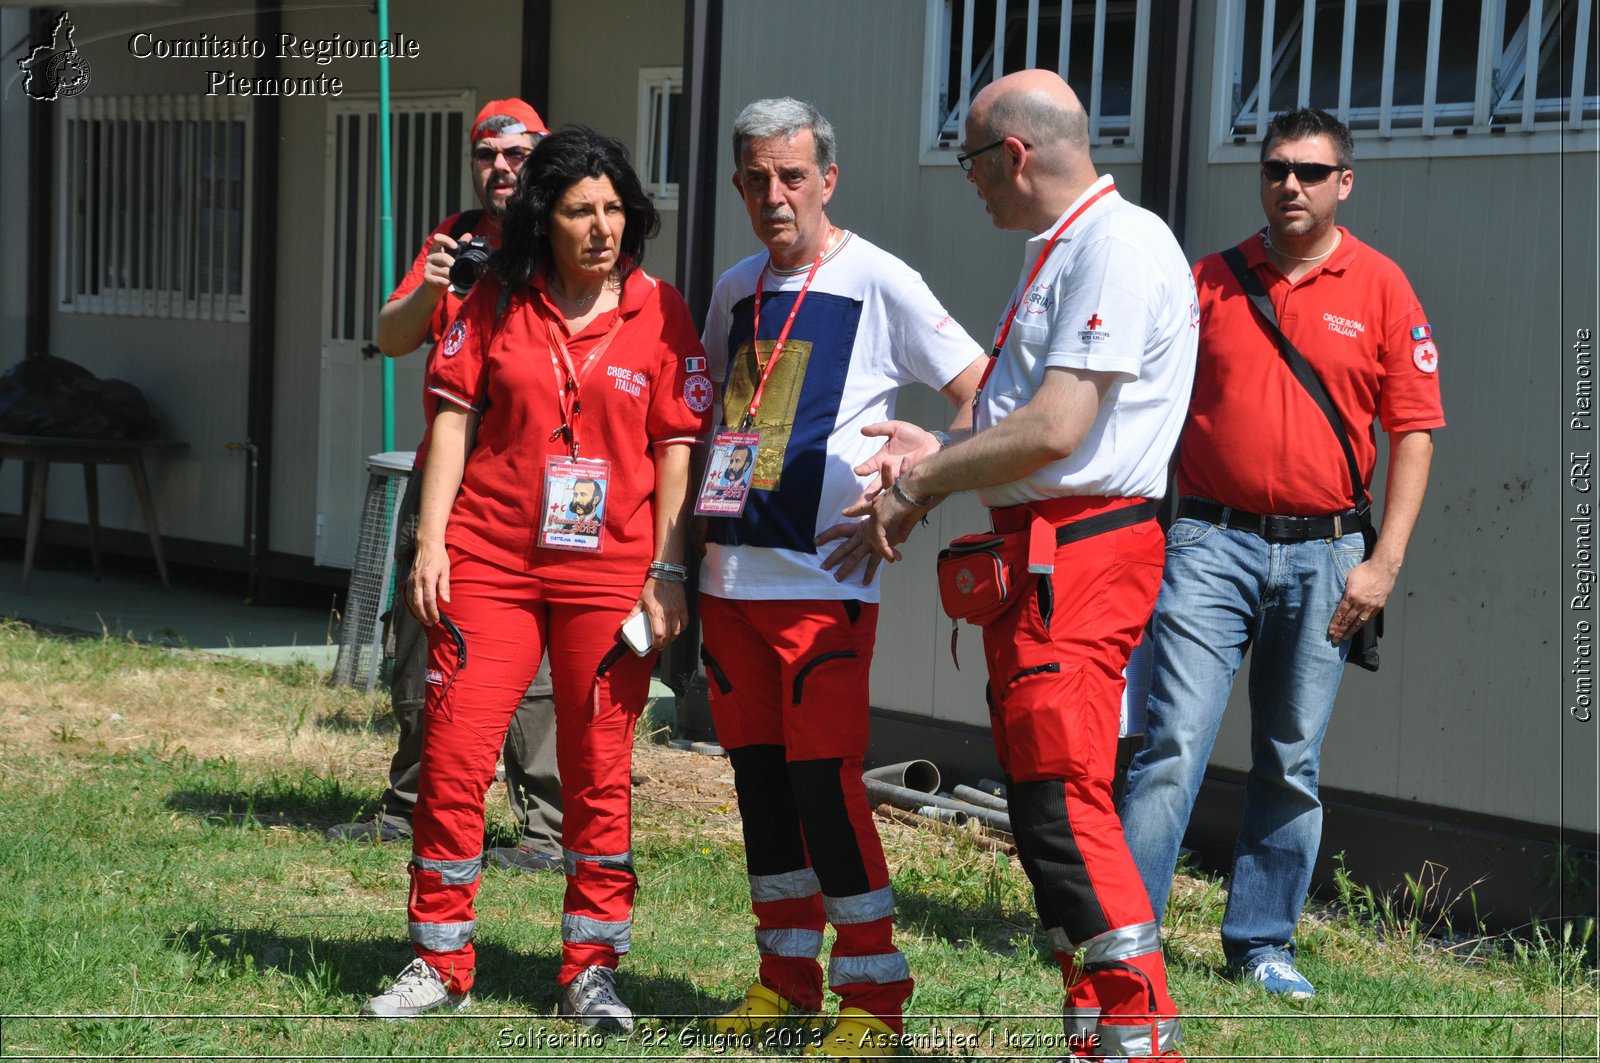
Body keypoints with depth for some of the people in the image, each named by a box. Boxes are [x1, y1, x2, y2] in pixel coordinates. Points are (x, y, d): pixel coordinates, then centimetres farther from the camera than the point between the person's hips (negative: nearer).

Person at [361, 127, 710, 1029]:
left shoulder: (660, 312, 1)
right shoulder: (497, 303, 4)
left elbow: (676, 447, 0)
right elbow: (455, 418, 6)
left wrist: (668, 571, -4)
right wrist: (432, 538, -1)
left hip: (609, 572, -1)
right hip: (490, 560, 1)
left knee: (599, 775, 3)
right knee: (454, 753, -2)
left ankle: (592, 970, 14)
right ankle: (441, 965, 9)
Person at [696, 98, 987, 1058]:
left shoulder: (878, 283, -6)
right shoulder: (734, 293, 13)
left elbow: (983, 394, -8)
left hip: (824, 578, -6)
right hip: (733, 572, 6)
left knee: (824, 777, -10)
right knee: (759, 773, 10)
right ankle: (789, 972, 20)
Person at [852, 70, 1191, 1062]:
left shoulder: (1118, 246, -14)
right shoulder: (1065, 249, 19)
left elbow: (1053, 431, -21)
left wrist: (922, 484, -10)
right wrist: (942, 459, 18)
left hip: (1080, 558, -11)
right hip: (1037, 555, 11)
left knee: (1062, 803, -14)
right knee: (1047, 803, 12)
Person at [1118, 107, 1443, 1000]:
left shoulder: (1381, 288, 3)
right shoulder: (1210, 281, 6)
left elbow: (1415, 431, 2)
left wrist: (1384, 561, -5)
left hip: (1321, 553, 0)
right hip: (1212, 542, 0)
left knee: (1292, 765, 8)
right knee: (1175, 743, -9)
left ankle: (1264, 942, 18)